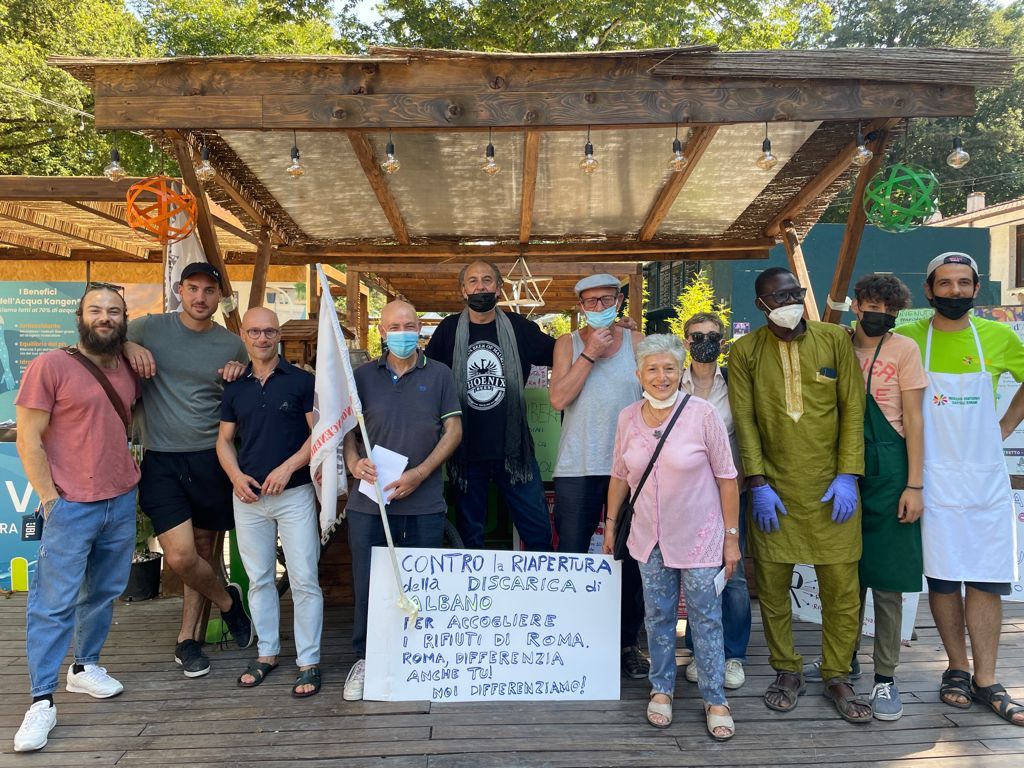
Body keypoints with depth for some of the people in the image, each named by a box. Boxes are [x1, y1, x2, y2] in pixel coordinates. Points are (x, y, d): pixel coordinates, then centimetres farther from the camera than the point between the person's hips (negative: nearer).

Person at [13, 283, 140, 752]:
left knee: (103, 593, 15)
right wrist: (51, 500, -12)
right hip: (71, 505, -5)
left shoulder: (129, 369, 7)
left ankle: (85, 667, 32)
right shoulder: (49, 367, -9)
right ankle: (42, 701, 6)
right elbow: (28, 440, -10)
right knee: (54, 603, -2)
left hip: (122, 501, 6)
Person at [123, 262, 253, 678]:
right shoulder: (149, 328, -1)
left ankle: (187, 638, 29)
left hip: (211, 460, 2)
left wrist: (240, 379, -6)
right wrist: (128, 346, -9)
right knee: (180, 556, -11)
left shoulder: (232, 345, 4)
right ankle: (227, 600, 20)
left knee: (204, 550, 10)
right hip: (161, 461, -1)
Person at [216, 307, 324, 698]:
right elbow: (224, 439, 14)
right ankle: (267, 653, 27)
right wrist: (236, 476, -4)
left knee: (304, 580, -3)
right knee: (259, 578, 13)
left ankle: (308, 661, 7)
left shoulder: (301, 380, -2)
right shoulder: (235, 388, 10)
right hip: (248, 496, 4)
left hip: (294, 493, -4)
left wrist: (287, 467, -15)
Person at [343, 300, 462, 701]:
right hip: (369, 501, 1)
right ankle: (364, 659, 23)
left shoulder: (439, 375, 4)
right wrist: (353, 462, -12)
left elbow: (453, 430, 0)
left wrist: (419, 474, -12)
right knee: (367, 584, 6)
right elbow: (347, 428, 9)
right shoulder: (363, 376, 7)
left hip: (424, 503, 0)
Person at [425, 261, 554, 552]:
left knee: (538, 530, 4)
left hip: (513, 448, 0)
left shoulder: (518, 327, 4)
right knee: (469, 535, 13)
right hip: (466, 450, 0)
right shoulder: (448, 329, 3)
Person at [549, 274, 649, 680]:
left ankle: (628, 642, 22)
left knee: (631, 557, 7)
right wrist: (590, 353, -11)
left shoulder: (638, 342, 6)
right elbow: (558, 398, -8)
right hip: (578, 467, 0)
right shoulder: (569, 344, 5)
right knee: (571, 557, 4)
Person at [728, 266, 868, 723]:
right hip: (773, 490, 0)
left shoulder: (835, 340, 4)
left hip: (831, 489, 0)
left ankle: (837, 677, 22)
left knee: (842, 587, 4)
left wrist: (847, 476, -5)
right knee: (772, 586, 6)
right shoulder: (745, 351, 3)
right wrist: (758, 484, -7)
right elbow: (744, 421, 0)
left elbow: (853, 409, 2)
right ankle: (787, 672, 25)